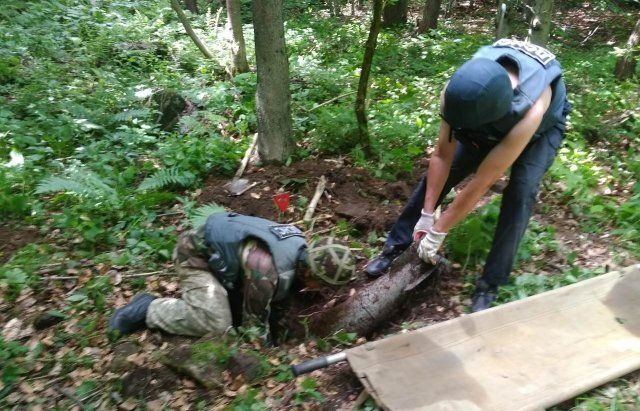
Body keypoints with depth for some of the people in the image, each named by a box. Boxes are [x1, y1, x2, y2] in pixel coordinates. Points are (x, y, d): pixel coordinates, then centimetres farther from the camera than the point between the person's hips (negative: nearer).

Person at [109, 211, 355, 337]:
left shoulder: (300, 245, -7)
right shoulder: (268, 271, -33)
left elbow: (283, 288, 13)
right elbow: (255, 317, -17)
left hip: (219, 247, 9)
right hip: (196, 255, -9)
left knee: (237, 308, 8)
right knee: (215, 325, -16)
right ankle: (148, 309, -2)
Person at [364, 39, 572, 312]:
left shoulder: (530, 110, -46)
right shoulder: (456, 90, -37)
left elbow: (481, 182, -39)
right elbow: (443, 155, -25)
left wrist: (437, 232, -30)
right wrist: (427, 214, -21)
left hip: (543, 126, -3)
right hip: (493, 122, 3)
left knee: (520, 194, -24)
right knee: (438, 172, -7)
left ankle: (490, 285, -11)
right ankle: (394, 247, 5)